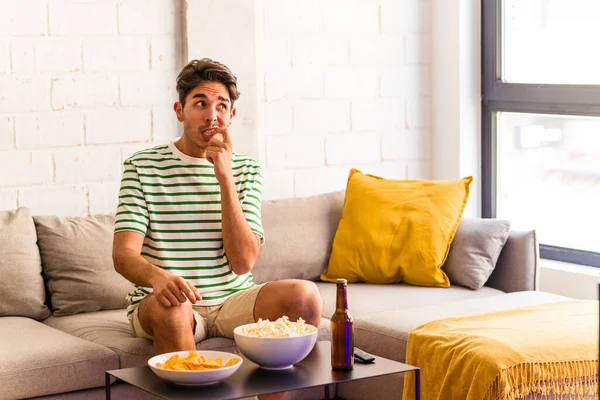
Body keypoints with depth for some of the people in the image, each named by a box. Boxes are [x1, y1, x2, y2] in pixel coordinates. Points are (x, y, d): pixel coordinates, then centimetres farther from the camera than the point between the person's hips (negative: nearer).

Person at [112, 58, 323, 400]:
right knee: (171, 308, -37)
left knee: (305, 295, -23)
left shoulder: (246, 171, 7)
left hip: (232, 302, 3)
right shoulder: (143, 166, 0)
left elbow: (243, 262, -7)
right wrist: (158, 277, -36)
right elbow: (123, 253, -12)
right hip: (160, 306, -2)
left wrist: (224, 176, -13)